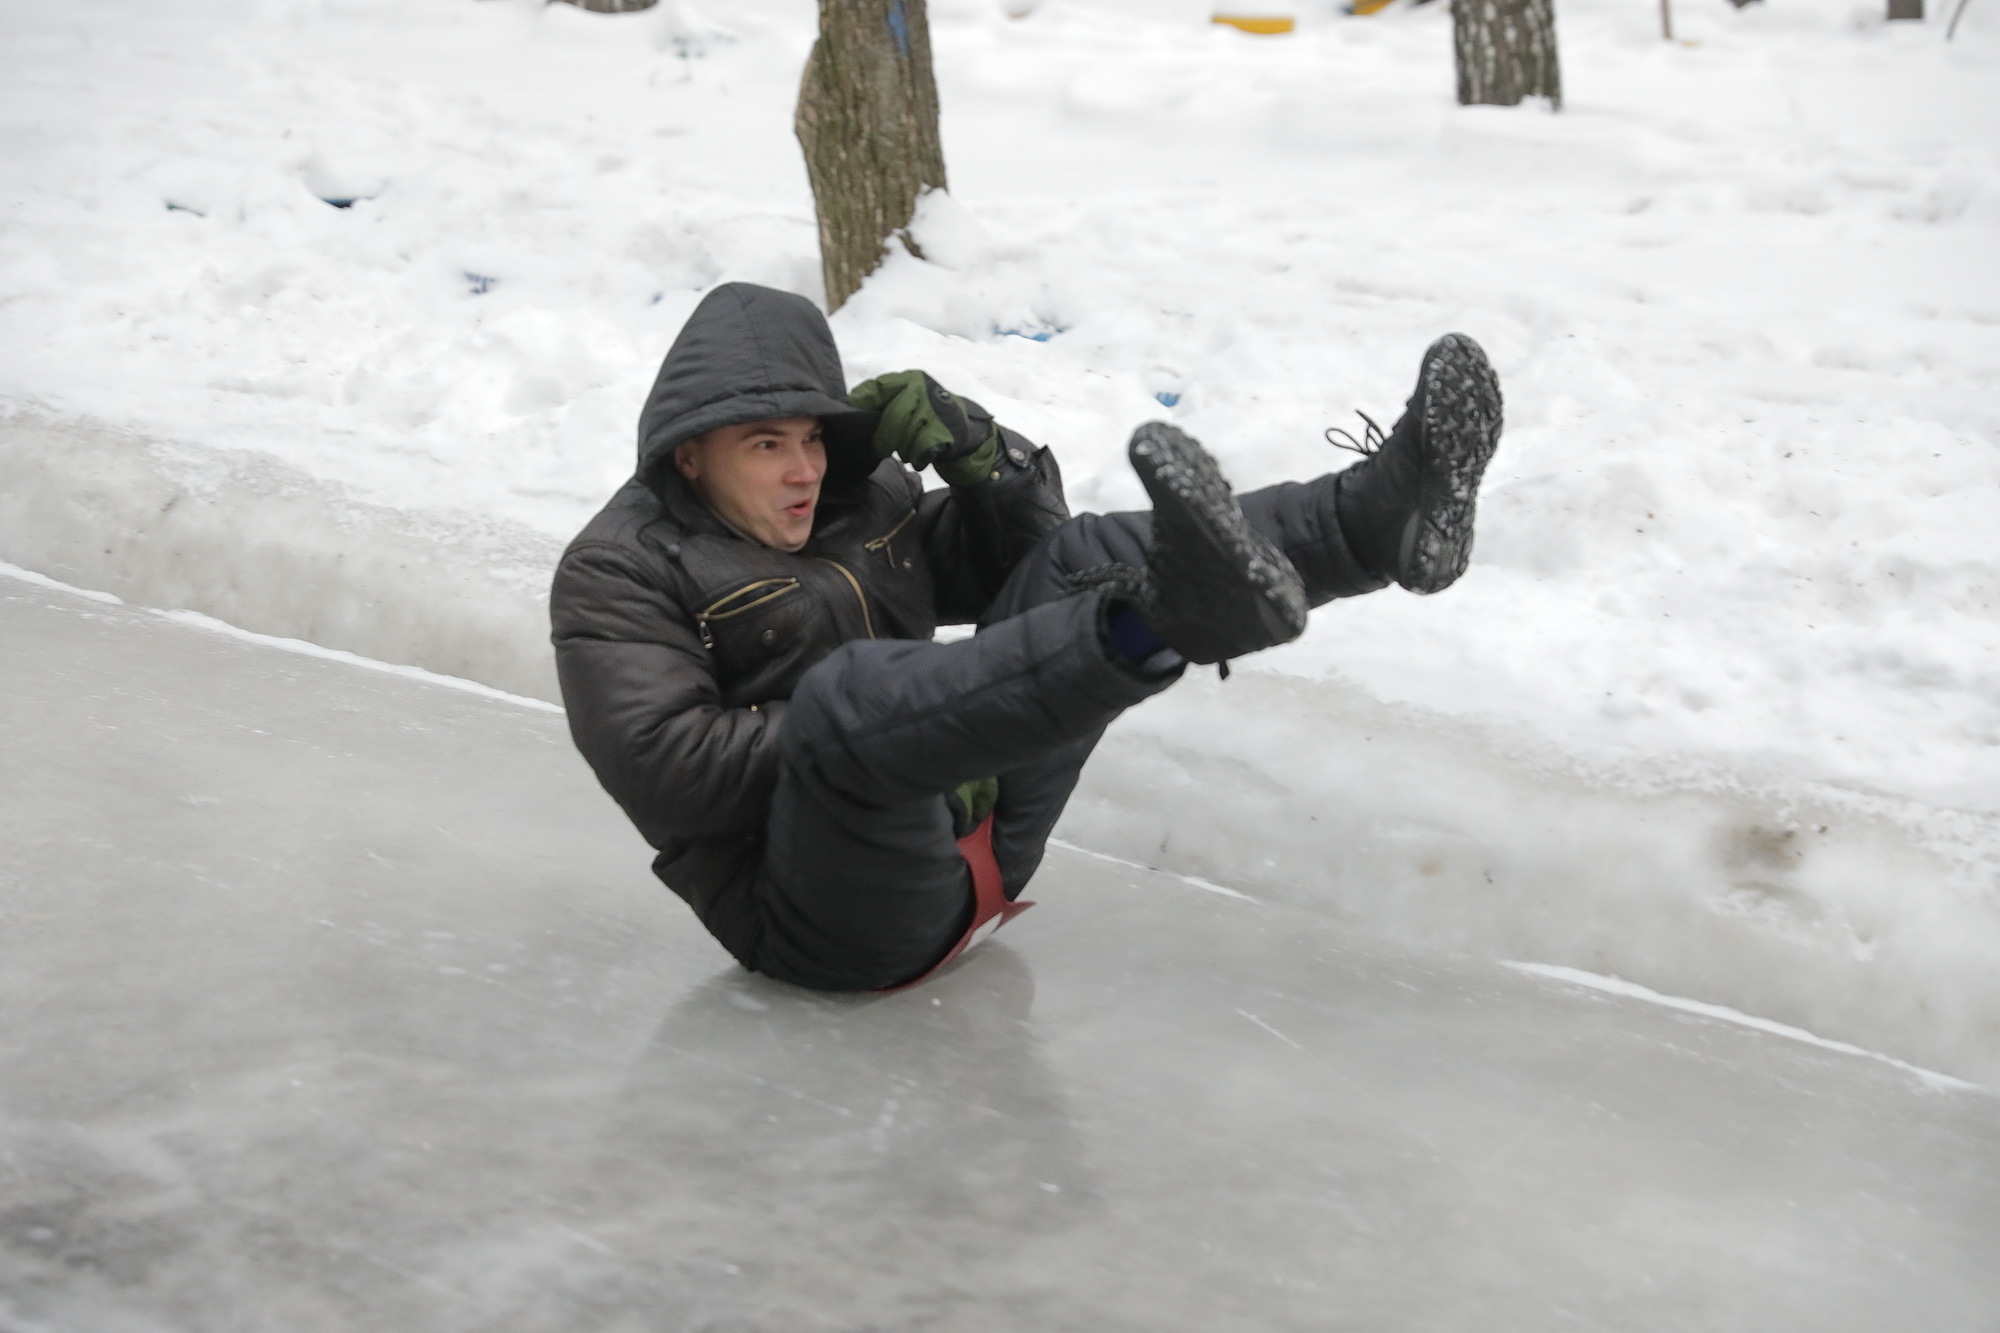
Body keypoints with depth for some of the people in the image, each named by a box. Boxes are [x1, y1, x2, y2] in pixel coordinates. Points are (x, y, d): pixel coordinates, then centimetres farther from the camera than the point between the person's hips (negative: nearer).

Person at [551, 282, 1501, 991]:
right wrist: (843, 734, -19)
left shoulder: (859, 495, 15)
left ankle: (1387, 517, -20)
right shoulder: (617, 574, -4)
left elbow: (1014, 553, 19)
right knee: (846, 689, -38)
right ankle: (1171, 614, -56)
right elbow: (666, 770, -17)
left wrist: (974, 451, -1)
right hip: (818, 917, -7)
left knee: (1079, 564, -3)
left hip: (977, 841, 7)